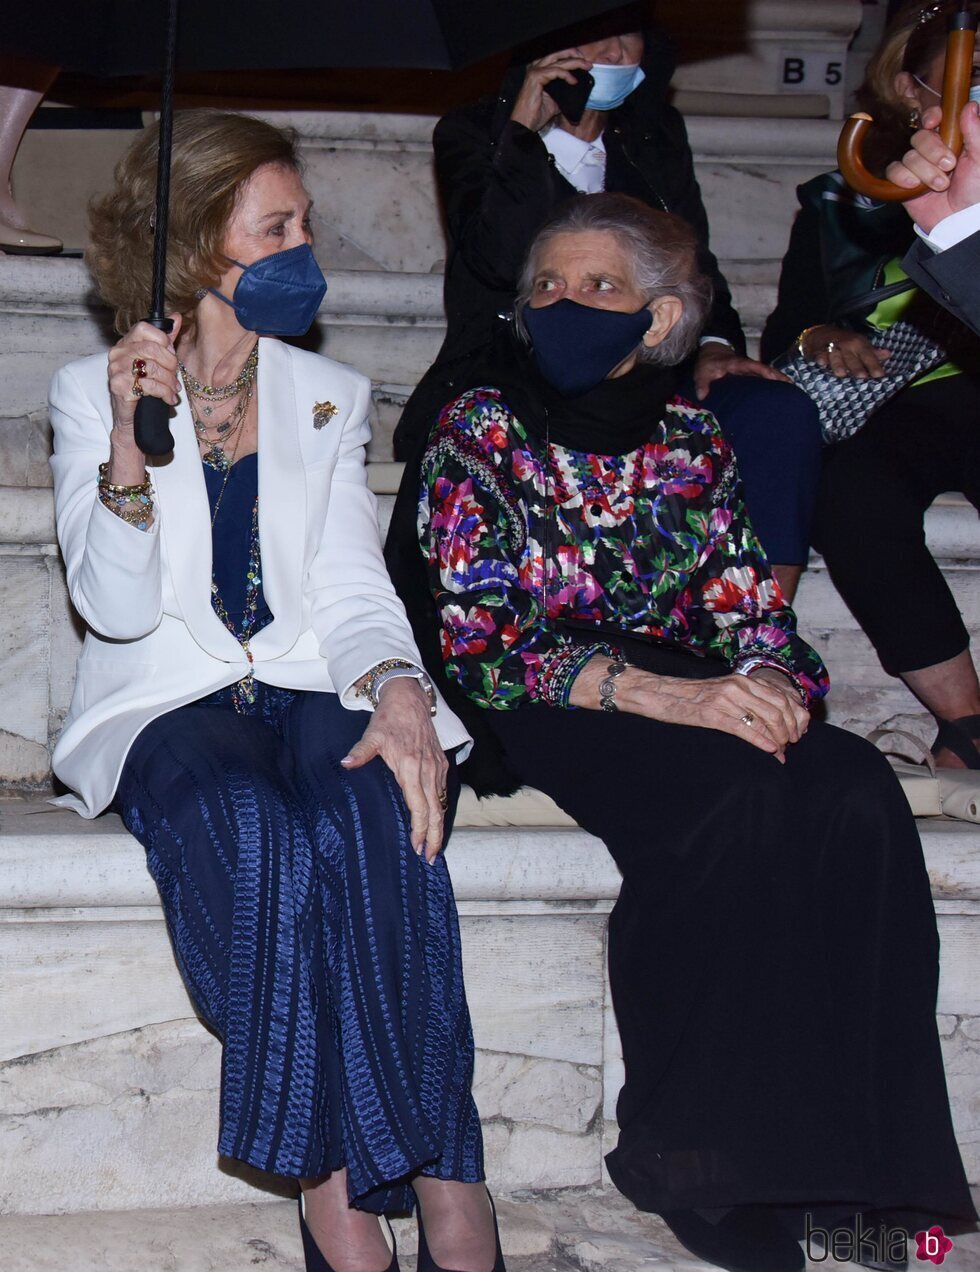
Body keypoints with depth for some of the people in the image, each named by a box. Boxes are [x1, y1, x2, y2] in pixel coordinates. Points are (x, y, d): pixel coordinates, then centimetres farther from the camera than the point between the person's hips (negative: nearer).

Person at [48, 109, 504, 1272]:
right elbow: (118, 608, -4)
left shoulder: (329, 396, 16)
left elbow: (352, 589, 8)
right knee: (255, 834, -36)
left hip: (313, 691, 3)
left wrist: (397, 690, -15)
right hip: (168, 702, -2)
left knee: (375, 828, -33)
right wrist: (131, 446, -20)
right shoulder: (94, 392, 6)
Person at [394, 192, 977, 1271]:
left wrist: (767, 677, -16)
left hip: (697, 697, 4)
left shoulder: (691, 441, 14)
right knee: (735, 801, -34)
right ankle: (718, 1175, -23)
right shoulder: (479, 432, 2)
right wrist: (660, 697, -21)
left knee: (855, 796, -28)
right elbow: (476, 645, -8)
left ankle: (851, 1172, -23)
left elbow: (753, 610, 11)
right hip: (545, 714, -4)